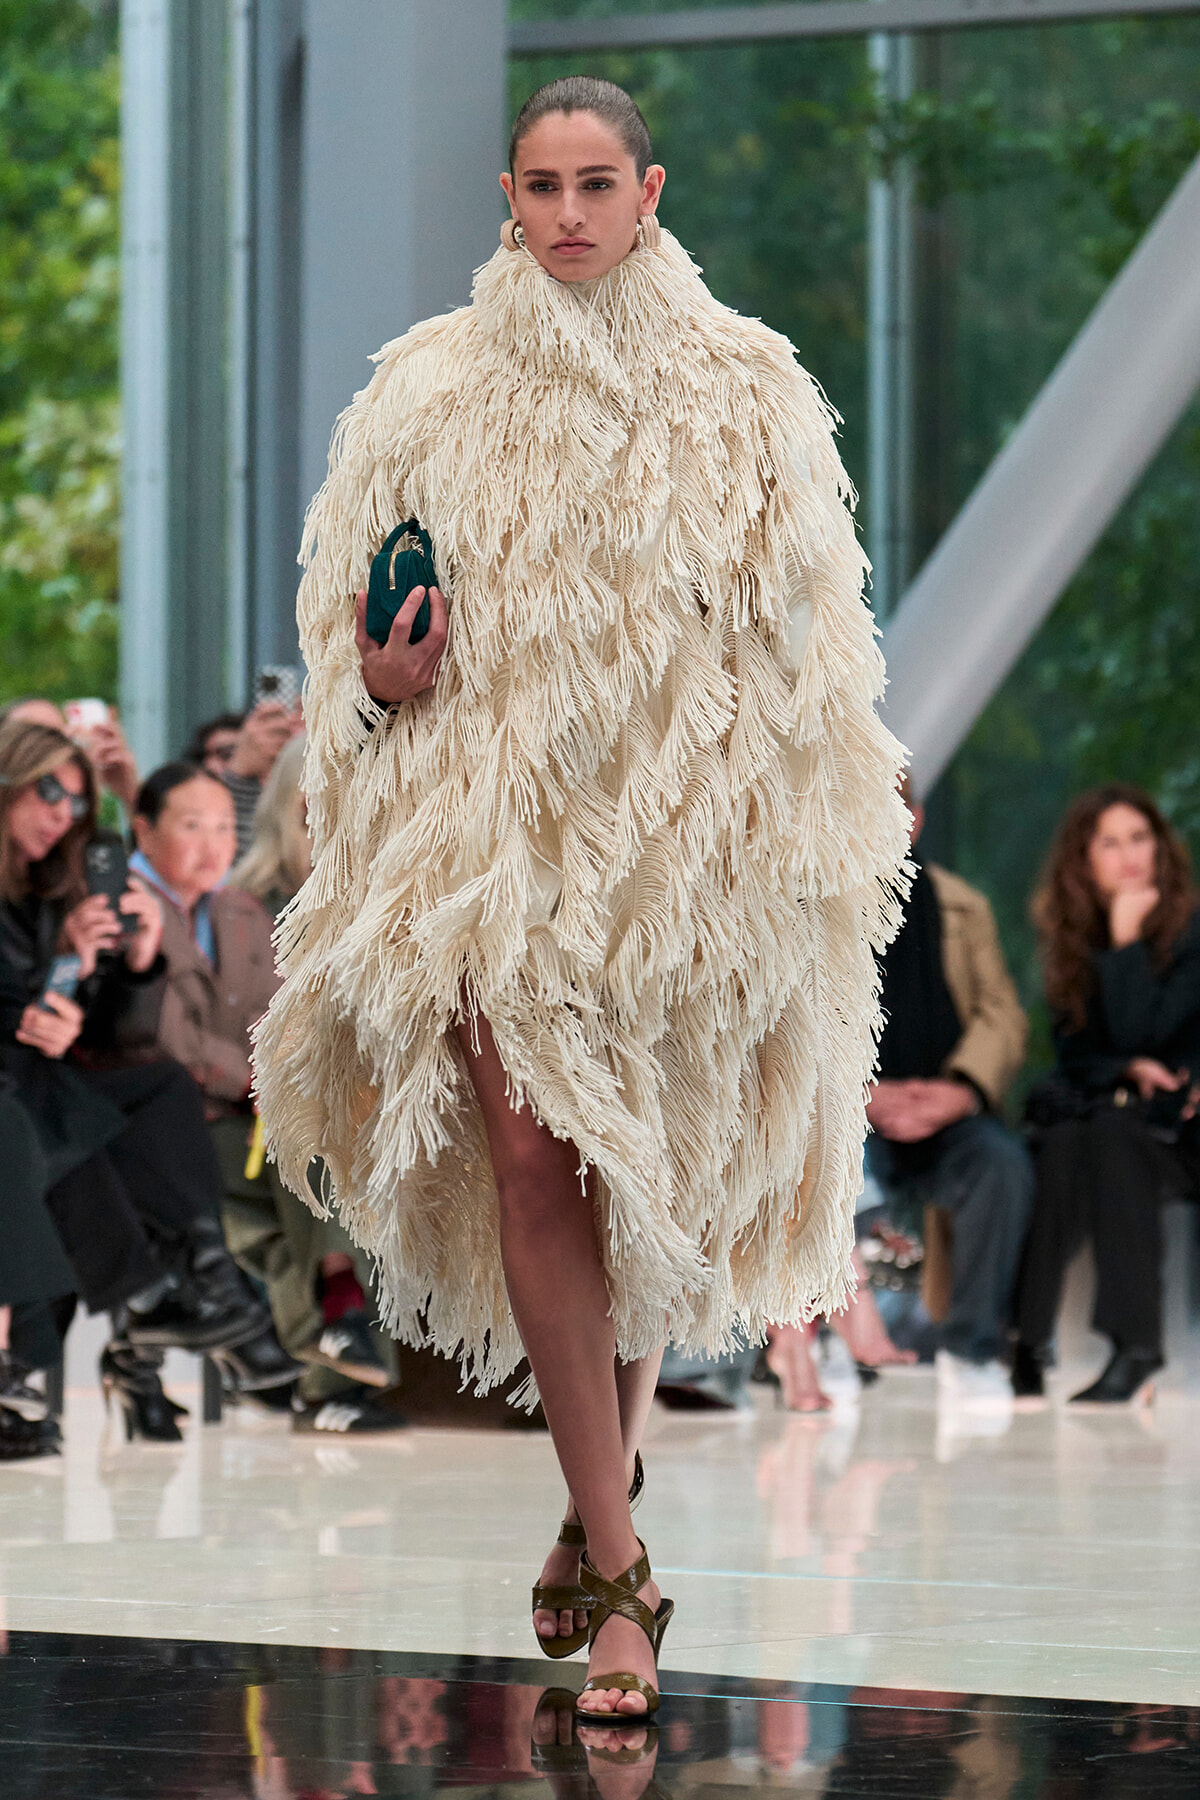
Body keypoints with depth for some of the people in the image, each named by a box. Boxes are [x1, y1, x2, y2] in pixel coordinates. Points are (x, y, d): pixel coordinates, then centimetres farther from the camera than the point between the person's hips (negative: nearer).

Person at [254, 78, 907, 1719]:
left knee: (644, 1178, 5)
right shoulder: (431, 392, 6)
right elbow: (353, 615, 15)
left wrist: (806, 859, 0)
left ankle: (596, 1504, 26)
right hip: (485, 820, 0)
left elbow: (810, 650, 6)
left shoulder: (746, 394, 4)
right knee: (531, 1157, -12)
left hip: (679, 837, 0)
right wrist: (380, 683, -7)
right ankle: (619, 1574, -11)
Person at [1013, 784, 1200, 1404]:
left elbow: (1138, 1033, -19)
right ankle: (1028, 1337, -36)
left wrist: (1127, 940, -18)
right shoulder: (1072, 940, 7)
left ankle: (1136, 1346, -39)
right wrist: (1129, 1072, -14)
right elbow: (1074, 1052, 5)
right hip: (1107, 1108, 4)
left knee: (1115, 1132, -35)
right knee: (1063, 1139, -30)